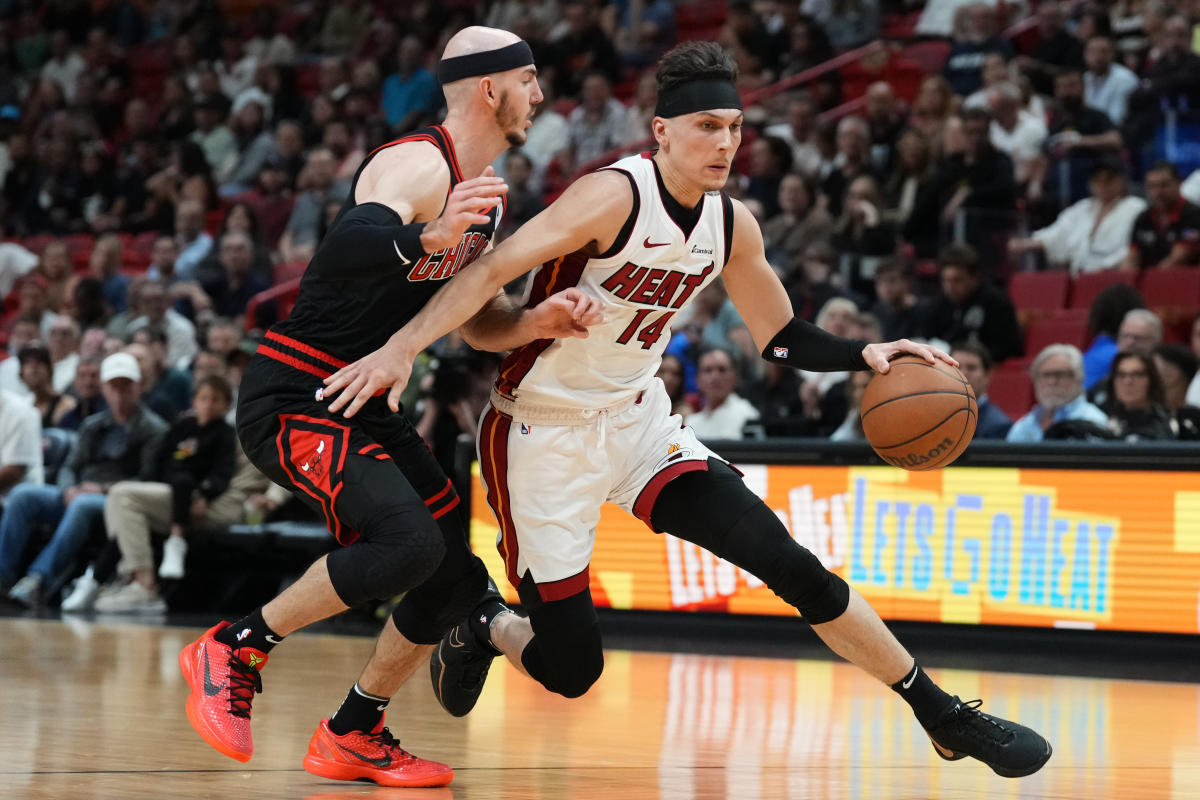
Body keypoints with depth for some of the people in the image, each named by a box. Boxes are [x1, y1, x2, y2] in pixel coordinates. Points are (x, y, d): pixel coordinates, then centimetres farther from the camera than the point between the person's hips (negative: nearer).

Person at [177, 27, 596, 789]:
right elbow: (343, 251, -37)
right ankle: (235, 649, -11)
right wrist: (425, 240, -56)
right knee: (411, 542, -28)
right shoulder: (419, 165, -18)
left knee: (461, 571, 7)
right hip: (291, 400, -10)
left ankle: (353, 736, 21)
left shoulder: (482, 191, 13)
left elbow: (478, 322, 16)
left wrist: (537, 322, -5)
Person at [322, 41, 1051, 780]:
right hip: (544, 435, -6)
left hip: (638, 418, 6)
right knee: (571, 670, -3)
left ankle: (945, 718, 4)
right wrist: (403, 347, -43)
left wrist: (864, 355, -8)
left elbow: (781, 338, 11)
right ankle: (485, 629, 33)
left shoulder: (733, 225, -1)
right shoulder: (615, 197, -23)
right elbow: (493, 271, -30)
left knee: (793, 566, -7)